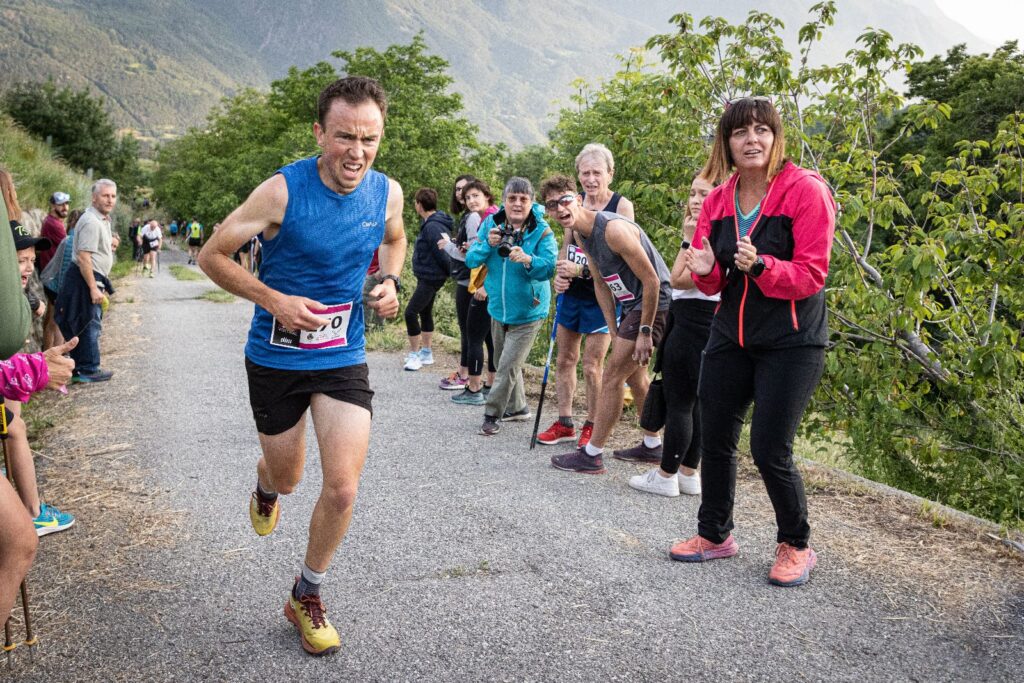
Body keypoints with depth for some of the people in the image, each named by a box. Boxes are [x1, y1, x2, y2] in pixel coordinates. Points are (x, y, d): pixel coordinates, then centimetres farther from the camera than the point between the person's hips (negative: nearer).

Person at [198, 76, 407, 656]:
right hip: (276, 358, -2)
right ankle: (266, 488, 58)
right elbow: (213, 255, -10)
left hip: (344, 357, 2)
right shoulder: (283, 191, -19)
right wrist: (275, 300, -23)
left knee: (343, 489, -5)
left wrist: (390, 282, -3)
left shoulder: (388, 192, -6)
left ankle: (308, 597, 21)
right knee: (287, 477, 16)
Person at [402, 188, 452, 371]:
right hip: (427, 277, 11)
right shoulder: (429, 223, 9)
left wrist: (451, 272, -11)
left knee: (411, 312, -10)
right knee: (425, 312, 17)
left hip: (430, 278, -11)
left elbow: (442, 254, -23)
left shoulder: (433, 227, -23)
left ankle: (415, 354, -1)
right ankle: (426, 352, 28)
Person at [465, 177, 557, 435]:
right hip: (498, 308, 5)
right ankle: (517, 407, 38)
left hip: (528, 312, -5)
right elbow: (471, 260, -5)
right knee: (504, 362, 19)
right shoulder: (491, 224, -5)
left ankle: (492, 414, 12)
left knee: (509, 365, -5)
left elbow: (549, 267, -25)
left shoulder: (542, 231, -16)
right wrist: (488, 244, -23)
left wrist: (528, 260, -44)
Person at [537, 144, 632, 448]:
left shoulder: (622, 206, -11)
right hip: (572, 292, 6)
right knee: (565, 359, 11)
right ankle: (564, 423, 24)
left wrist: (584, 269, -27)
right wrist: (559, 274, -4)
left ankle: (591, 427, 16)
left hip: (602, 296, -6)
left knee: (592, 366, -2)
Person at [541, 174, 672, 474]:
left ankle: (591, 455, 3)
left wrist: (644, 332, -20)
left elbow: (652, 281, -24)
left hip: (655, 304, -10)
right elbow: (602, 284, 12)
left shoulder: (613, 229, -25)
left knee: (613, 375, -6)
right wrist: (614, 332, 8)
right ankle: (652, 444, 37)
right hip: (633, 304, 10)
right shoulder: (582, 233, 4)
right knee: (635, 375, 21)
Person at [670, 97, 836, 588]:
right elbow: (714, 285, 10)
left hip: (792, 342, -5)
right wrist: (704, 270, -13)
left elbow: (811, 275, -15)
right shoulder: (716, 201, 5)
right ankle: (715, 534, 30)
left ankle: (796, 546, 19)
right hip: (731, 335, 6)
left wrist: (760, 266, -31)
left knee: (769, 450, -6)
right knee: (714, 438, 9)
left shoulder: (806, 190, -11)